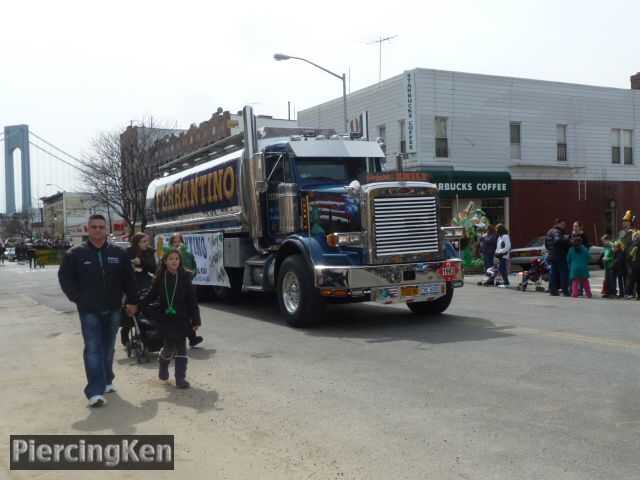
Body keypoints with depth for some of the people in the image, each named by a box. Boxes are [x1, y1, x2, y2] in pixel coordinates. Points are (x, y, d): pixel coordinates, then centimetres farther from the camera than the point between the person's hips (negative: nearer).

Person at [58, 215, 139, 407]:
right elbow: (65, 278, 0)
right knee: (93, 349, -8)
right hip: (89, 311, -3)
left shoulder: (118, 253, 3)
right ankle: (95, 391, -11)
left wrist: (132, 301, 6)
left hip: (113, 310, 3)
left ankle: (106, 381, 29)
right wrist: (78, 299, -7)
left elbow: (129, 279, 8)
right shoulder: (76, 253, -2)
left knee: (108, 348, 14)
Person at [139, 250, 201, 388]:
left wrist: (196, 320, -5)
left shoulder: (185, 277, -3)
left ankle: (181, 378, 8)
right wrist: (137, 303, -15)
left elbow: (192, 301, -3)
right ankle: (163, 366, 38)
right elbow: (151, 295, 2)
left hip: (182, 320, 0)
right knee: (169, 348, 5)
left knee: (181, 348, 2)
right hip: (166, 320, 0)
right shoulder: (160, 278, -2)